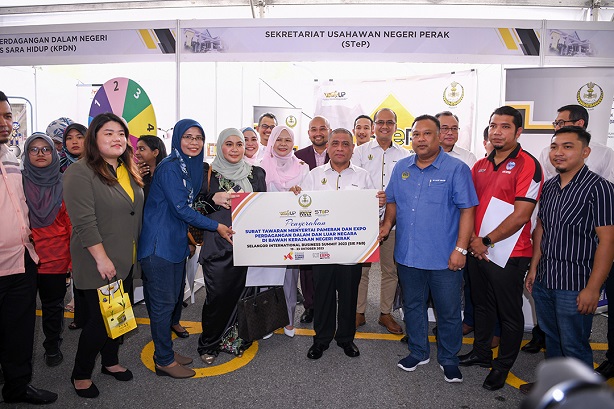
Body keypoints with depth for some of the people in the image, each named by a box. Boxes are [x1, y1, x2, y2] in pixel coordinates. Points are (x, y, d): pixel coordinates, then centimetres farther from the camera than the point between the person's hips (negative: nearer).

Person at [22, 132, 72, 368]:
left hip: (56, 256, 0)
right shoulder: (19, 181, 0)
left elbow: (71, 221, 1)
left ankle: (52, 347, 29)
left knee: (53, 305, 11)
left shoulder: (62, 183, 1)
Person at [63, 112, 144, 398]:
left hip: (126, 262, 7)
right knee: (99, 319, 3)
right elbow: (85, 222, -20)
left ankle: (110, 361, 36)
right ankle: (81, 374, 25)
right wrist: (102, 259, -20)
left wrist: (135, 253, 13)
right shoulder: (81, 172, -14)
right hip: (98, 264, -7)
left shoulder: (129, 171, 9)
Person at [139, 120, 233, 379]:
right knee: (163, 302, 1)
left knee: (173, 298, 17)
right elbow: (181, 208, -19)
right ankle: (164, 360, 15)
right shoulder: (170, 167, -16)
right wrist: (216, 227, -14)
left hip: (176, 242, 9)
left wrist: (189, 234, 14)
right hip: (160, 243, -9)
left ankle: (166, 350, 32)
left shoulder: (192, 167, 11)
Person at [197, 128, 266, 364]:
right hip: (217, 245, -2)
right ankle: (209, 344, 19)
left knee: (240, 292, 4)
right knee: (217, 294, -2)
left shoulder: (257, 174, 9)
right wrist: (215, 199, -15)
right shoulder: (208, 174, 3)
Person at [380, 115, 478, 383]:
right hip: (407, 255, 5)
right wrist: (387, 224, -2)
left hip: (444, 258, -4)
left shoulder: (456, 169, -7)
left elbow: (467, 210, -9)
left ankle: (449, 359, 31)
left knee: (448, 311, 9)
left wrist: (461, 249, -14)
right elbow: (392, 201, 16)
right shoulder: (401, 168, 7)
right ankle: (418, 352, 37)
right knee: (413, 306, 18)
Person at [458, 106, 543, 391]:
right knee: (482, 305, 21)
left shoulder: (527, 165, -12)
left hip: (508, 253, -6)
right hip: (477, 250, 7)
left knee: (509, 313, 10)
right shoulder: (480, 166, 9)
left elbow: (520, 215, -19)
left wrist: (487, 241, -16)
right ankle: (481, 352, 40)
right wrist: (472, 238, -4)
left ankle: (503, 366, 29)